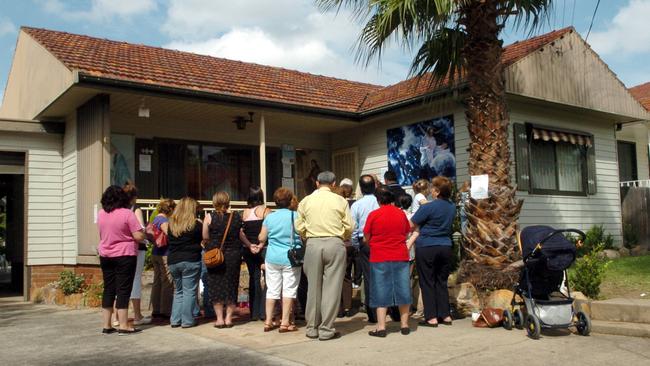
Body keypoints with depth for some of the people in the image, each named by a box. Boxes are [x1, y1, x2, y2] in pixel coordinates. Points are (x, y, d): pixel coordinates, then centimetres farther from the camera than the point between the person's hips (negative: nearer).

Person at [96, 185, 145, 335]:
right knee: (123, 290, -2)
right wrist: (145, 233, 5)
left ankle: (106, 325, 16)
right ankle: (123, 326, 0)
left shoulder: (101, 214, 5)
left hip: (105, 256, 5)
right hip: (124, 256, -5)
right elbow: (139, 236, -14)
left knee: (108, 289, 11)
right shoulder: (127, 213, -12)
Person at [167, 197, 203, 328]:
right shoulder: (195, 224, -9)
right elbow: (204, 239, -1)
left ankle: (175, 320, 15)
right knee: (189, 291, 2)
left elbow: (169, 240, 12)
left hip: (173, 261, 5)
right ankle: (187, 321, 3)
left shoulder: (171, 223, 4)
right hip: (190, 261, -5)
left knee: (178, 291, 17)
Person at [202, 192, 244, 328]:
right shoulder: (236, 216, -3)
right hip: (233, 255, 2)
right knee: (231, 285, 11)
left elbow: (205, 237, -5)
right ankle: (228, 318, 14)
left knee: (216, 286, 8)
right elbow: (240, 235, 1)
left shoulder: (209, 217, -9)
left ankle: (219, 318, 9)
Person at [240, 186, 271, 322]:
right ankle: (265, 311, 0)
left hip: (248, 250, 4)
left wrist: (249, 245, -7)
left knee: (253, 278, 11)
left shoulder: (244, 212, 6)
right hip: (264, 249, -4)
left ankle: (254, 312, 13)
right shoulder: (265, 210, -6)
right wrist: (261, 245, -16)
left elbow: (240, 233, -1)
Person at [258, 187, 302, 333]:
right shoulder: (295, 216, -7)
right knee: (289, 289, 3)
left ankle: (268, 322, 15)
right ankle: (285, 323, 3)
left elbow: (262, 238, 3)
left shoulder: (269, 217, 1)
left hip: (272, 258, 3)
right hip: (291, 258, -3)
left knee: (272, 289, 10)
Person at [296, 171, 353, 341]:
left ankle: (312, 328, 18)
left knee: (314, 287, 10)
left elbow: (299, 227, 5)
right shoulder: (340, 201, 0)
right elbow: (349, 227, 0)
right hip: (335, 244, -2)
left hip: (312, 244, 2)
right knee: (332, 287, 2)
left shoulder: (306, 201, 5)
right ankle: (326, 329, 4)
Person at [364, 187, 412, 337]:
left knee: (381, 293, 4)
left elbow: (366, 239, -3)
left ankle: (381, 327, 3)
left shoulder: (373, 215, -8)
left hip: (380, 258, -2)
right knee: (402, 291, 11)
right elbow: (406, 234, 12)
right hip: (401, 257, 3)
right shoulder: (401, 214, 2)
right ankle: (404, 324, 18)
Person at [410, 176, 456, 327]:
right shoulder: (452, 207, 4)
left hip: (427, 247, -6)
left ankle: (431, 317, 4)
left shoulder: (428, 207, -16)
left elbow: (412, 225, -10)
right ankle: (445, 315, 16)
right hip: (445, 247, 6)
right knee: (441, 282, 14)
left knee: (427, 283, 3)